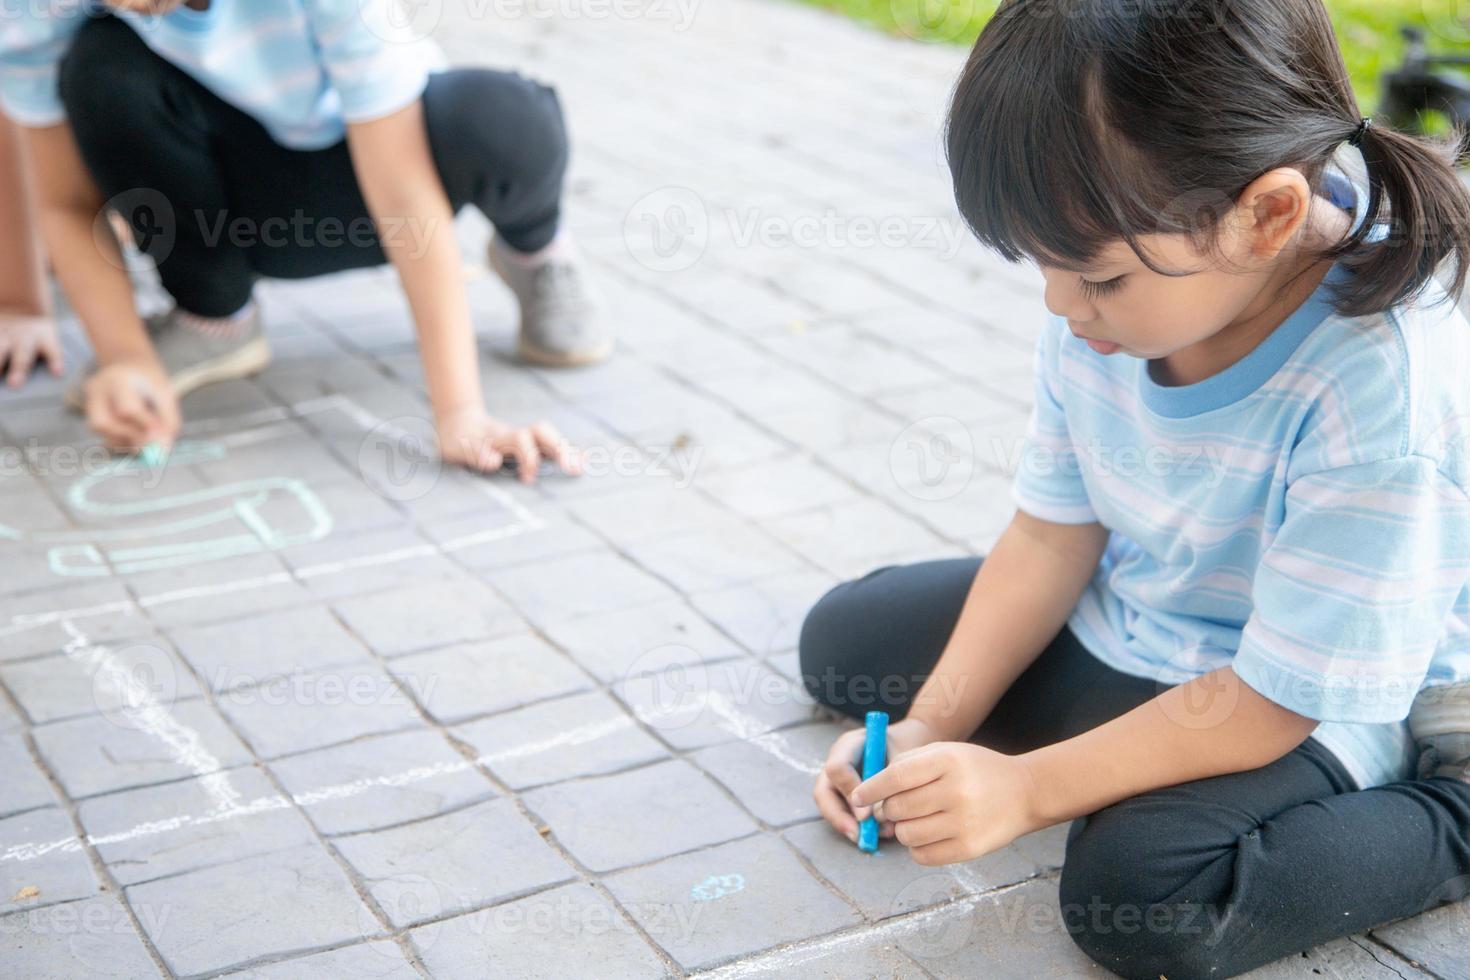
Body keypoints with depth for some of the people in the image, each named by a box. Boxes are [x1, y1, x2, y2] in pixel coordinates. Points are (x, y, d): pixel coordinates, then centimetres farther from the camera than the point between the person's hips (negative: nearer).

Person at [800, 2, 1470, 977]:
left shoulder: (1383, 394, -36)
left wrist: (1025, 786, -27)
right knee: (840, 640, 11)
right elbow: (1052, 535, -4)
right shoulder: (1115, 300, -16)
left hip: (1310, 708, -7)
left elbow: (1267, 703, -28)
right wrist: (931, 727, -11)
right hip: (1122, 618, 7)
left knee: (1138, 897, -33)